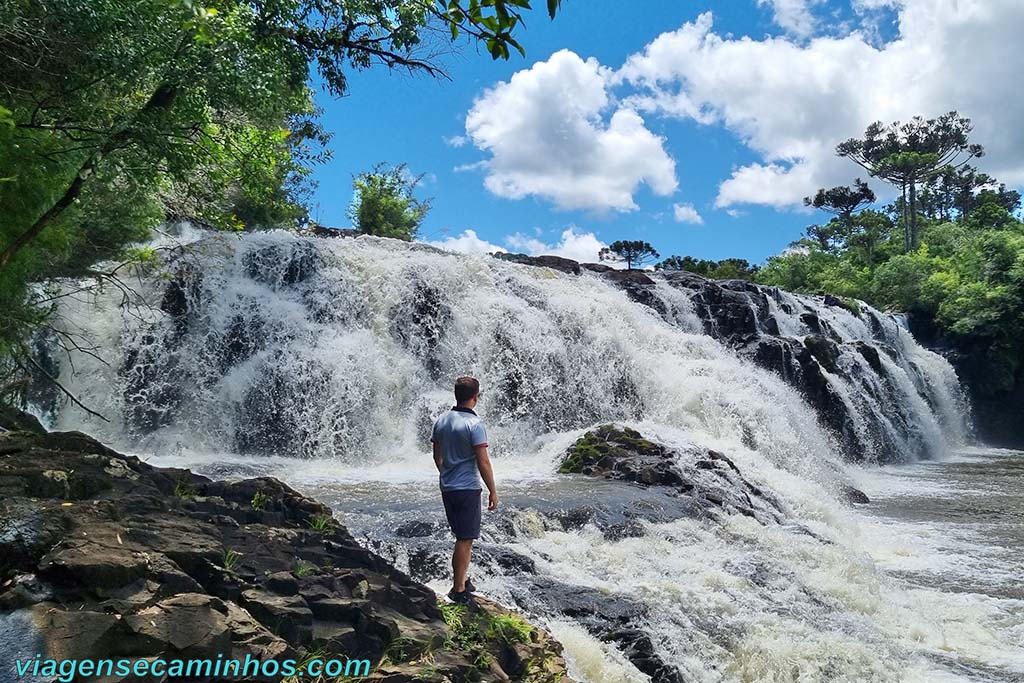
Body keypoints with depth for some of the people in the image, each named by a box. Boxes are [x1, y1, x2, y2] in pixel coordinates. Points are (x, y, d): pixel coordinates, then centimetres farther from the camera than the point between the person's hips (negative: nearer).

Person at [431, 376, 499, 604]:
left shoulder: (442, 421, 6)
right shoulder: (474, 424, -16)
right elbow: (483, 461, -17)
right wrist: (493, 491, -10)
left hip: (447, 487, 8)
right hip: (467, 488, -8)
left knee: (462, 537, 20)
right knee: (465, 540, 0)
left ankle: (461, 580, 31)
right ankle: (459, 590, 5)